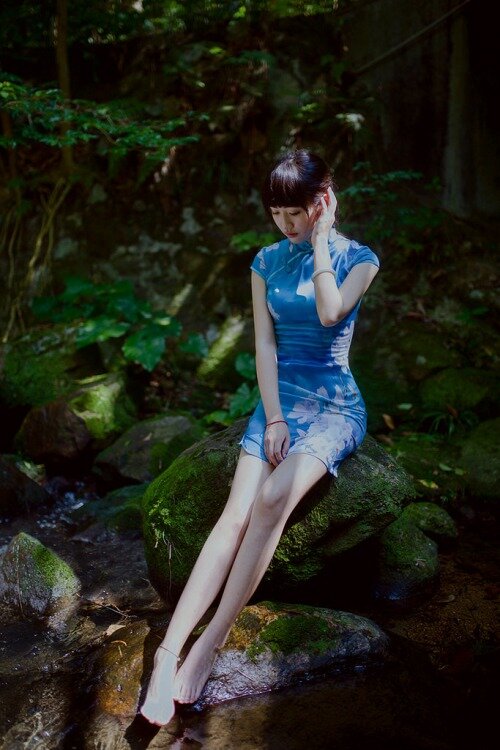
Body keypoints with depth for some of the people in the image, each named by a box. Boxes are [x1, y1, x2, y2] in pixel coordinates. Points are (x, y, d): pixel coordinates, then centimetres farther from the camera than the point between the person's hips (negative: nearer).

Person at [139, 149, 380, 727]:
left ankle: (212, 641, -22)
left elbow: (331, 312, -19)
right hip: (279, 398, 3)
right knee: (236, 513, -20)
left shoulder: (358, 258, 1)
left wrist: (321, 241, -11)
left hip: (335, 406, -2)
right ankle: (169, 652, -28)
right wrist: (272, 417, -8)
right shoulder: (267, 261, 8)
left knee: (273, 498, -29)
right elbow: (265, 343, 2)